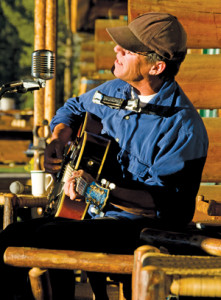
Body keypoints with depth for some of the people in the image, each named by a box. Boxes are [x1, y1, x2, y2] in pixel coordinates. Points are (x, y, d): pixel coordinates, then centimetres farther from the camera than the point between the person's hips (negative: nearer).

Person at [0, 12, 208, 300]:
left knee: (48, 237, -28)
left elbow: (172, 205, -23)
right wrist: (59, 135, 7)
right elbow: (75, 108, 31)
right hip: (91, 214, 8)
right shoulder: (115, 91, 8)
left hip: (139, 226, -8)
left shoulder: (183, 126, -17)